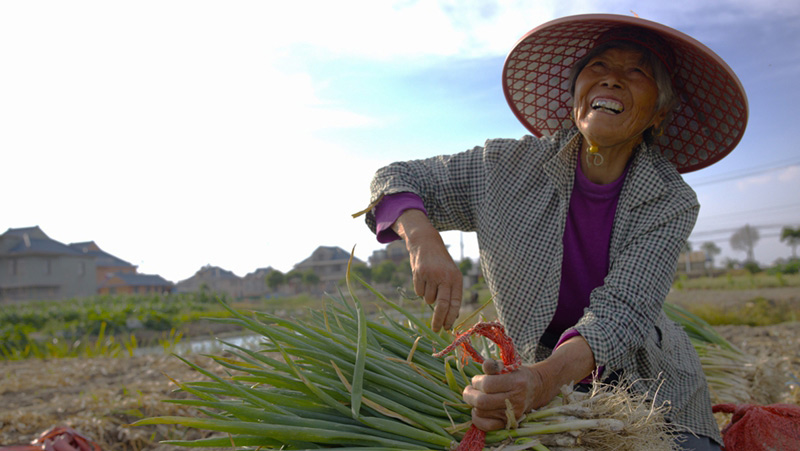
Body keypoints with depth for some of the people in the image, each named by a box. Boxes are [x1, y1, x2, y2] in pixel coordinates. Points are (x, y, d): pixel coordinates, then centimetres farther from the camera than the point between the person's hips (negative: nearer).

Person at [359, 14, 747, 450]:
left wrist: (547, 378, -45)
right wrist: (424, 240, -28)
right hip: (536, 379, 1)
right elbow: (395, 178, -5)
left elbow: (621, 313, -24)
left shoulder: (673, 203, -12)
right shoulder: (508, 168, -11)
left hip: (651, 394, 0)